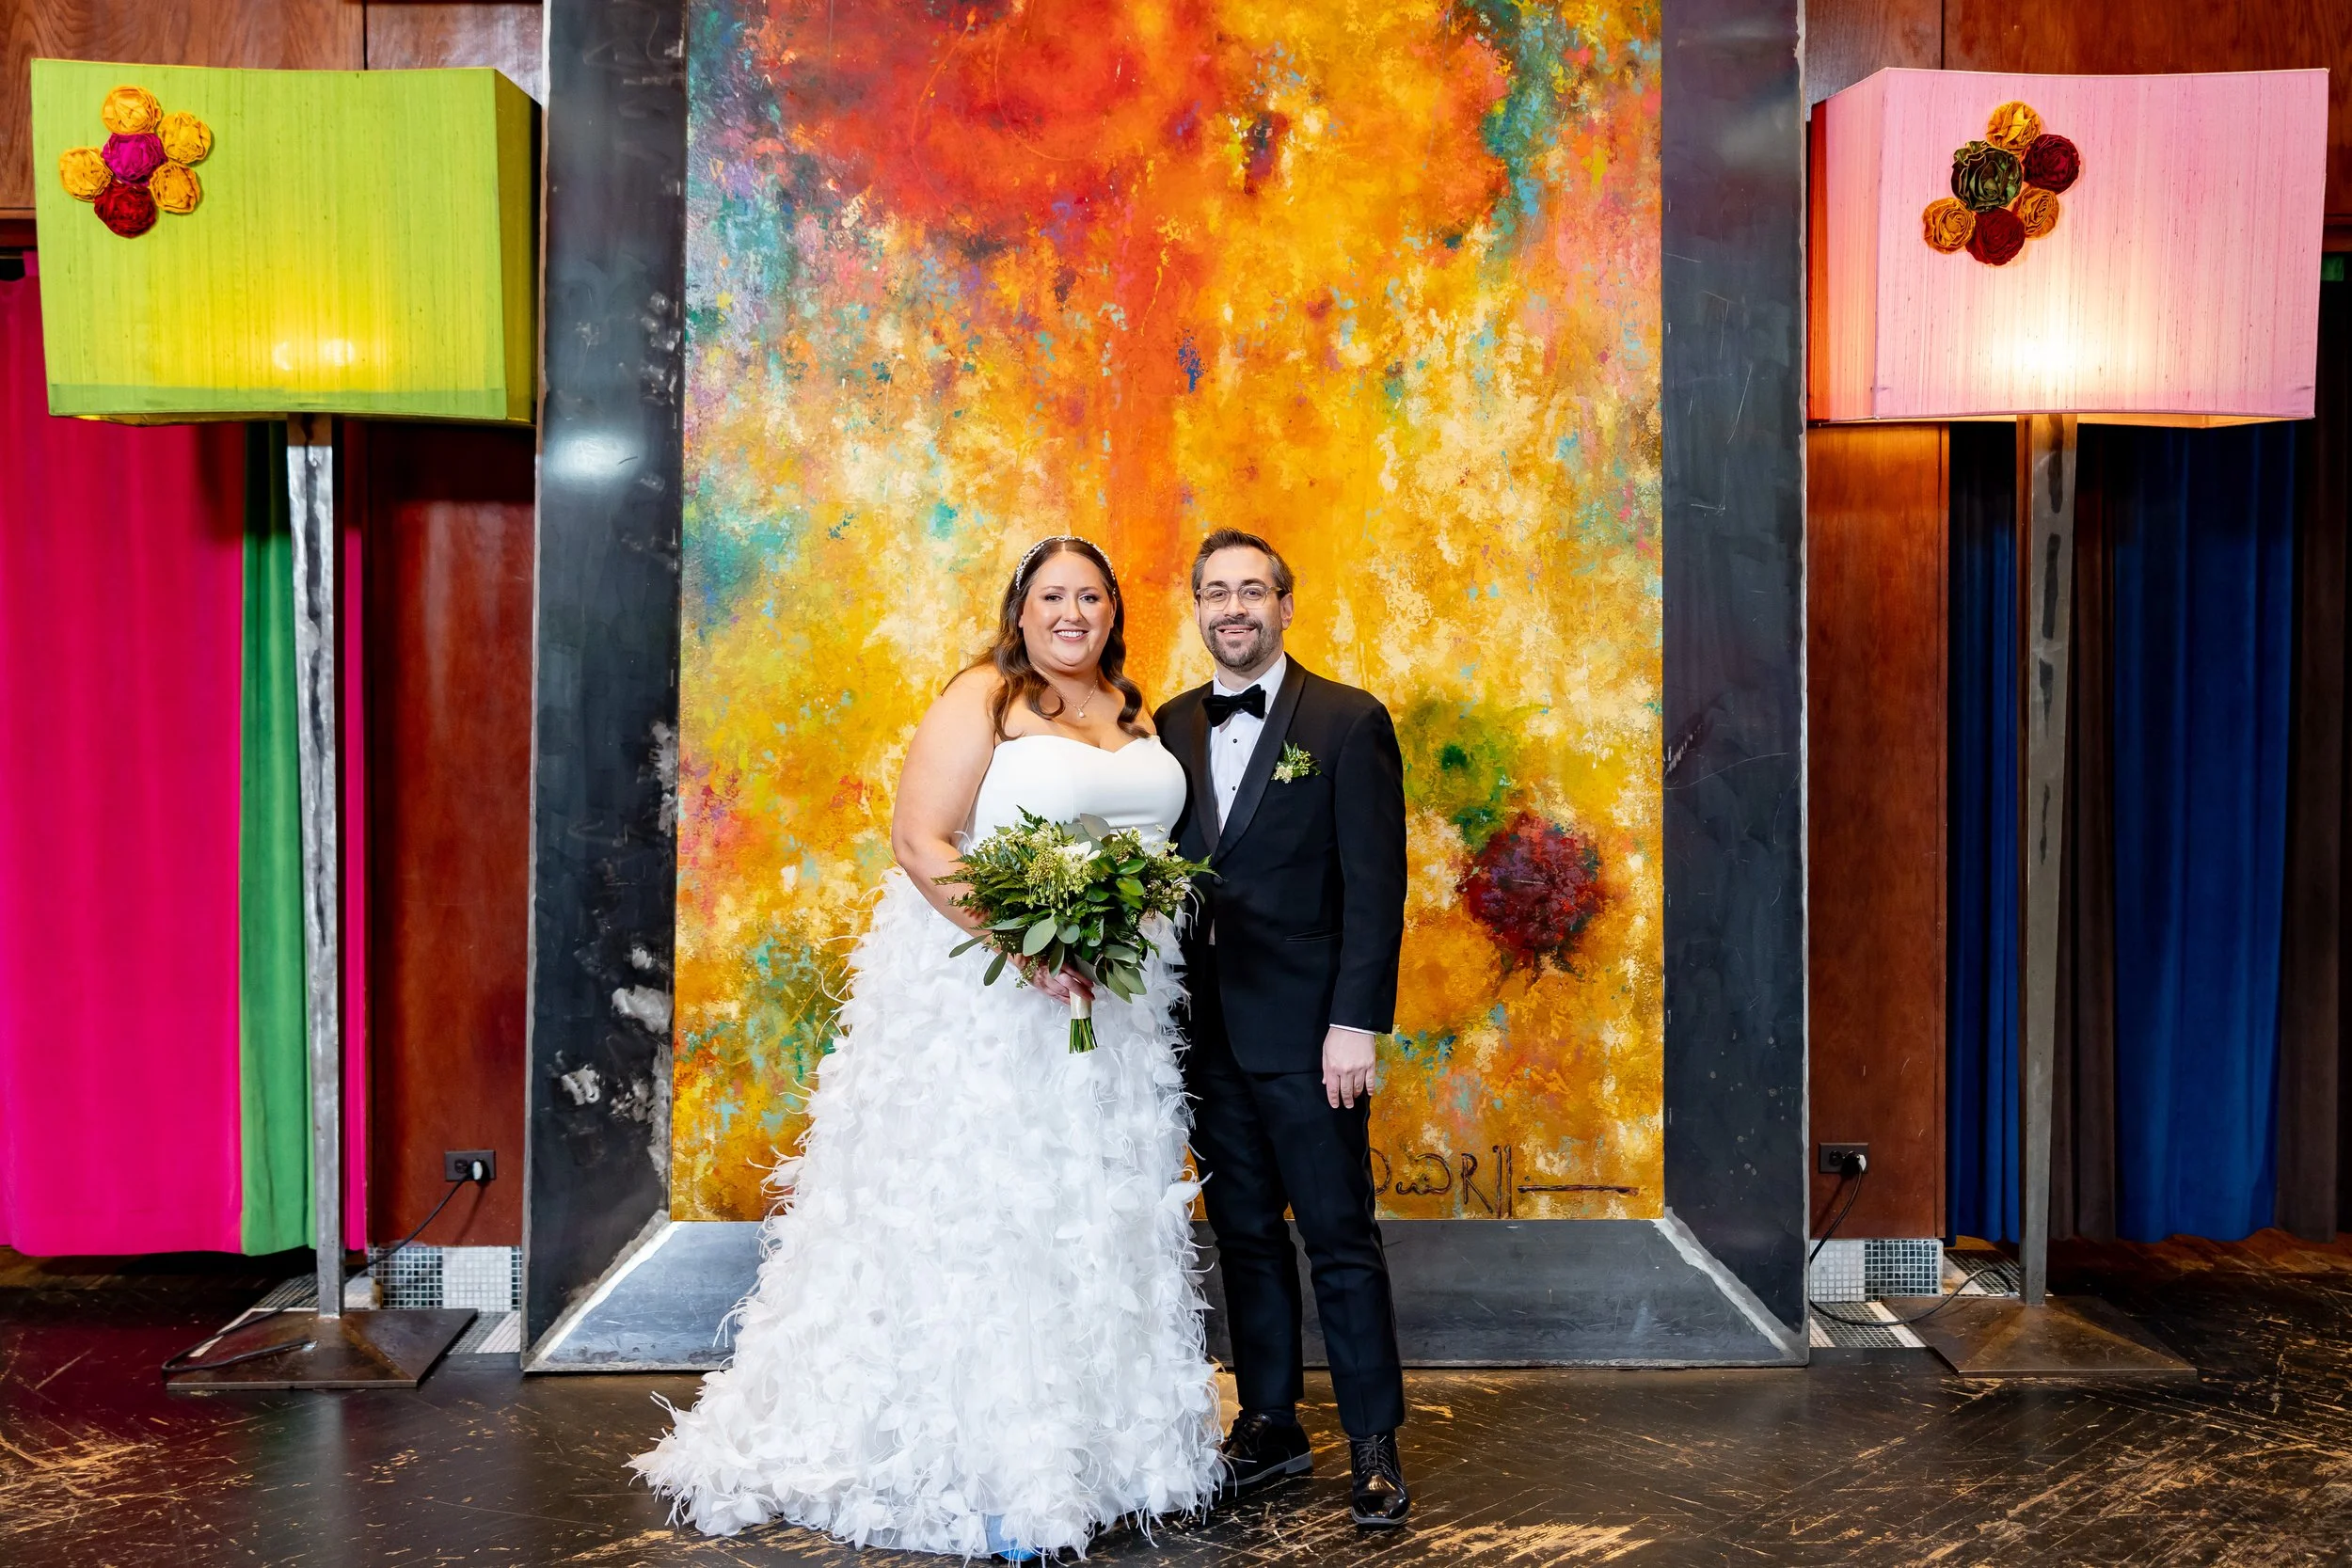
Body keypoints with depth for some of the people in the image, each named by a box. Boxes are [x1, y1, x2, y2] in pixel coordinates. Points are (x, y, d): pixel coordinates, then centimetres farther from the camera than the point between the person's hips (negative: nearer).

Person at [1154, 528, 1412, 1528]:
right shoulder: (1171, 727, 10)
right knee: (1244, 1234, 13)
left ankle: (1374, 1444, 15)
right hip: (1206, 1032, 5)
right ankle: (1269, 1425, 25)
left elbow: (1374, 884, -8)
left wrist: (1356, 1024, -14)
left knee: (1341, 1238, 3)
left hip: (1305, 1031, -4)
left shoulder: (1349, 721, -4)